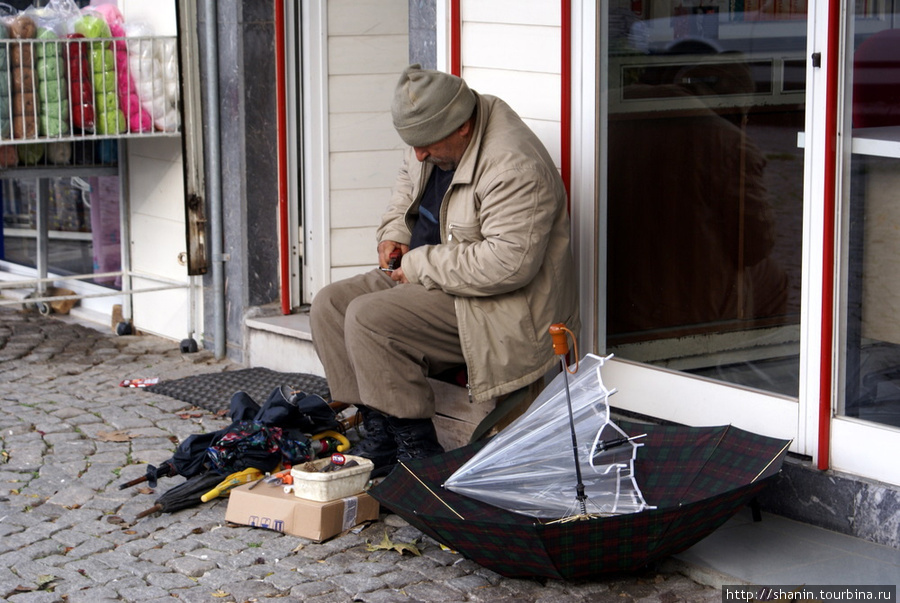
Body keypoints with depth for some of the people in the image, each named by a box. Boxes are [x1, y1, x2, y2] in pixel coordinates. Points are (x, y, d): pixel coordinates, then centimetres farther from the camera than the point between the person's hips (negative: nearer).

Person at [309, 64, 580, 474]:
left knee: (368, 318, -24)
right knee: (329, 305, -1)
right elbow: (408, 180, 26)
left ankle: (419, 451, -15)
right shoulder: (436, 135, 3)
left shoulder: (514, 168, -27)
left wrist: (420, 264, -24)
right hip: (426, 278, 10)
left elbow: (507, 263, -33)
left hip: (500, 308, -10)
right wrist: (395, 233, 6)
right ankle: (379, 433, -2)